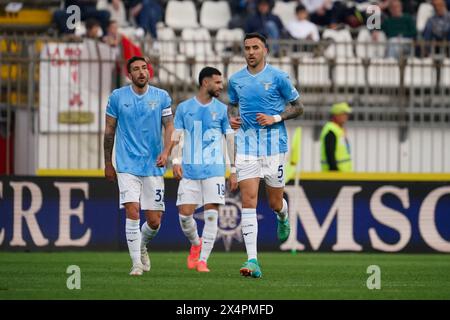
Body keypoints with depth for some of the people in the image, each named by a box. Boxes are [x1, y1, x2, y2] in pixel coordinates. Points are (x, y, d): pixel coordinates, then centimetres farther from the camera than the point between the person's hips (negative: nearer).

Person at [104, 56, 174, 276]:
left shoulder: (162, 97, 5)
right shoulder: (117, 97, 2)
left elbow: (169, 126, 3)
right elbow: (109, 131, 9)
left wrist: (166, 151, -15)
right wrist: (108, 163, 11)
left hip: (154, 165, 2)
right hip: (127, 165, -2)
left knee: (154, 221, 2)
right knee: (132, 211, -16)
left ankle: (142, 246, 34)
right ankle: (136, 262, -8)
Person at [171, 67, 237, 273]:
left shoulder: (222, 109, 7)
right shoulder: (184, 108, 6)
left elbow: (231, 140, 8)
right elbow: (176, 136, 6)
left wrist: (234, 170, 3)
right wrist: (176, 161, -10)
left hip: (214, 170, 0)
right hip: (189, 170, 0)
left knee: (211, 215, -10)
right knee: (185, 214, -4)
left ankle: (203, 259, -5)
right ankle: (196, 244, 25)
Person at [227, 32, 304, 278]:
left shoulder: (278, 77, -3)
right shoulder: (235, 80, 7)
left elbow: (297, 107, 3)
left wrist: (275, 118, -12)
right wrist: (232, 118, 1)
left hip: (274, 146, -2)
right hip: (246, 146, 2)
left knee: (275, 203, 7)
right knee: (248, 200, -12)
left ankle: (283, 217, 48)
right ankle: (252, 260, -17)